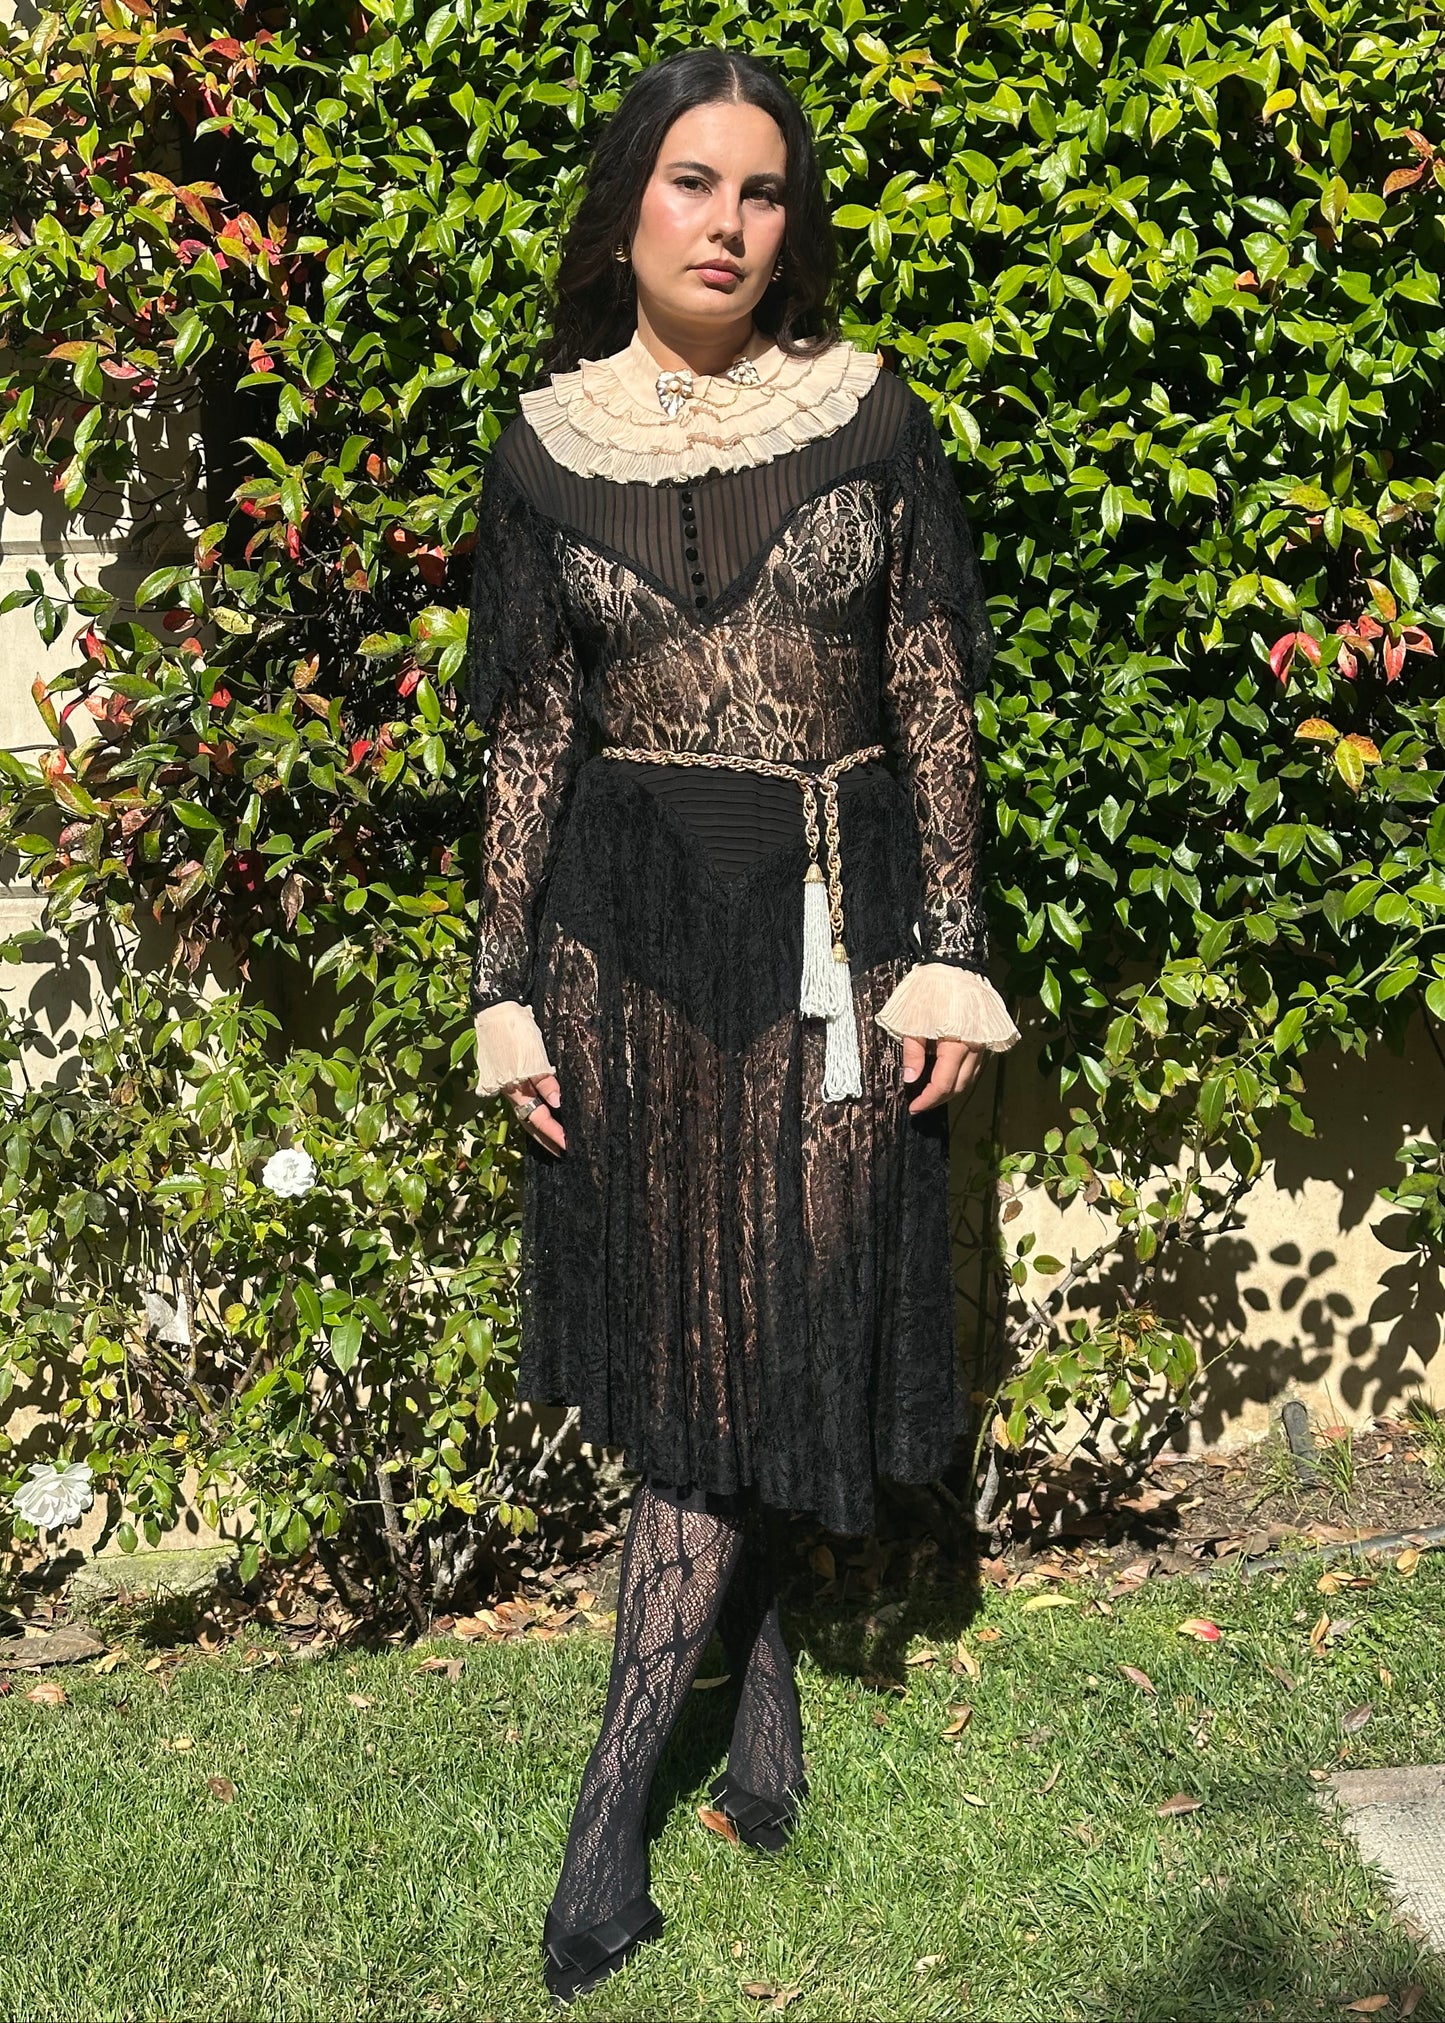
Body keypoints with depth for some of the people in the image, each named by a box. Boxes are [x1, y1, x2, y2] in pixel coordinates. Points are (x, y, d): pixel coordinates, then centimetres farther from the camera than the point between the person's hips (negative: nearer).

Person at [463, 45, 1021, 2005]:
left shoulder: (868, 415, 1)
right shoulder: (547, 450, 4)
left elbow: (935, 702, 1)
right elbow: (527, 734, 5)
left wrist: (948, 953, -6)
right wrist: (509, 990, 0)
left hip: (828, 923, -1)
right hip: (630, 927, 1)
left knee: (761, 1337, -1)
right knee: (678, 1343, 7)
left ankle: (616, 1792, 10)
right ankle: (764, 1695, 28)